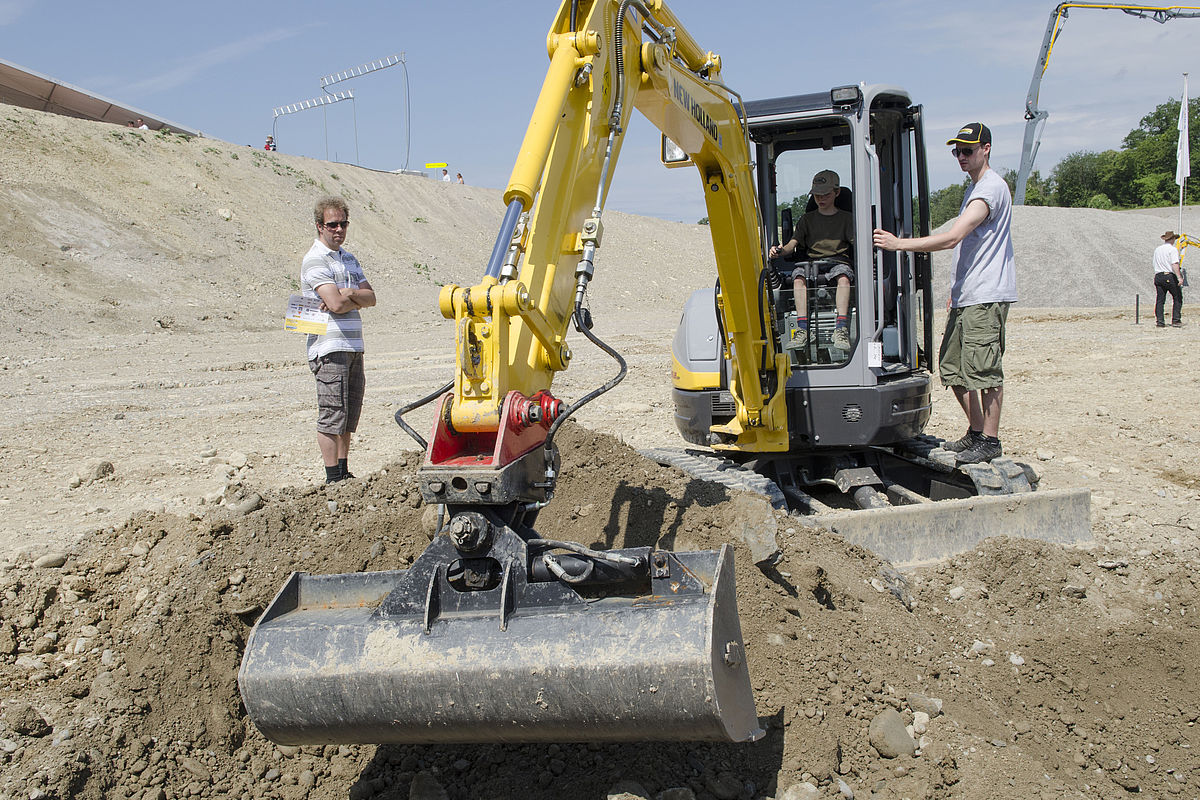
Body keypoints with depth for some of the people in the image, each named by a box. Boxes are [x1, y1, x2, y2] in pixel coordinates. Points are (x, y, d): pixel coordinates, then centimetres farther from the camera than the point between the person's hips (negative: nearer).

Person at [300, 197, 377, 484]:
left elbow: (370, 297, 9)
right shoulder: (315, 260, -9)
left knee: (350, 414, 13)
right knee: (332, 416, -5)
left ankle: (344, 472, 22)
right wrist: (358, 299, 0)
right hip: (329, 348, -8)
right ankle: (333, 479, 0)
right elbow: (336, 304, -20)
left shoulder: (349, 259, 18)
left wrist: (348, 293, -10)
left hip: (353, 347, 8)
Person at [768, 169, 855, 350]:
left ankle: (841, 329, -45)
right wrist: (780, 251, -15)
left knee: (843, 276, -38)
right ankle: (803, 330, -39)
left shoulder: (846, 218, 17)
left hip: (839, 262, -1)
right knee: (798, 277, -34)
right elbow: (793, 244, 9)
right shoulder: (807, 219, 21)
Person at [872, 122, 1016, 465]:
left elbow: (952, 238, -23)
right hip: (965, 296, 10)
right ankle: (975, 432, 23)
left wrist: (899, 244, -24)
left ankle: (990, 440, 1)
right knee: (952, 368, 12)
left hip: (986, 296, -10)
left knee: (983, 369, -7)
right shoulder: (974, 189, 21)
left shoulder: (991, 187, -13)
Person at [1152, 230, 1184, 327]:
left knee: (1160, 300, 5)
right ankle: (1176, 320, -1)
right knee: (1177, 298, 4)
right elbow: (1174, 264, -18)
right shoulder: (1172, 249, -7)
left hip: (1158, 276, 6)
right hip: (1170, 276, -6)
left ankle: (1159, 321, 0)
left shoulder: (1157, 249, 14)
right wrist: (1179, 277, -24)